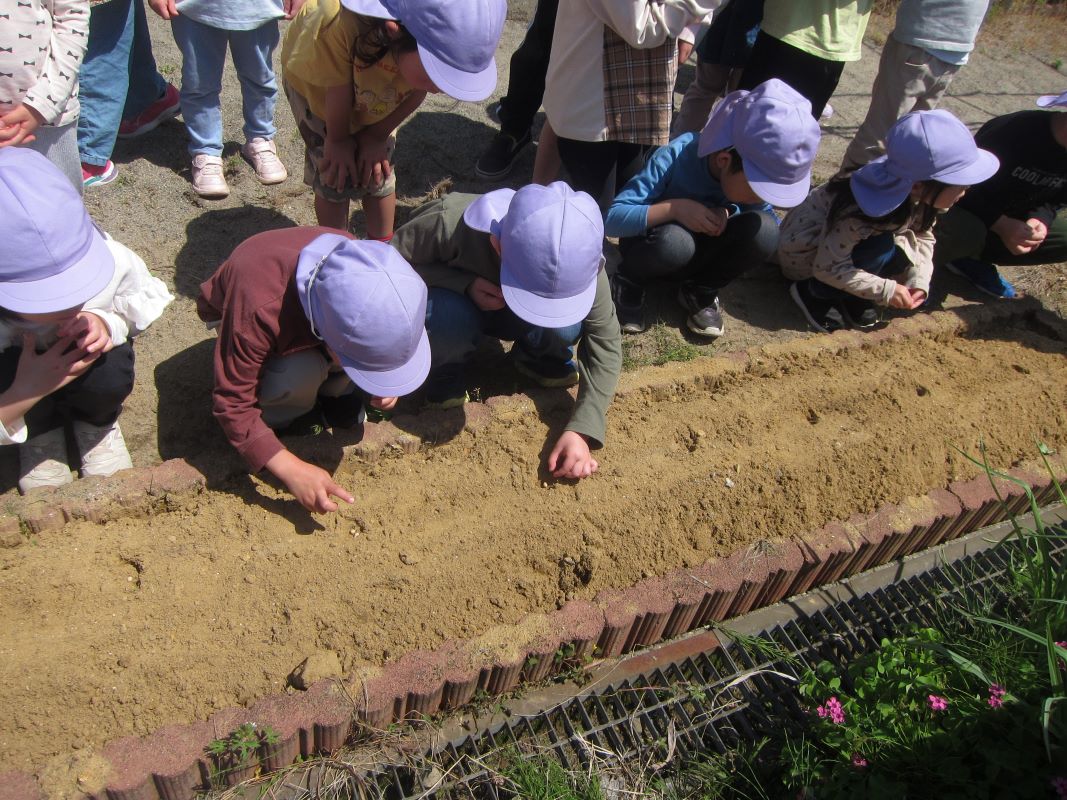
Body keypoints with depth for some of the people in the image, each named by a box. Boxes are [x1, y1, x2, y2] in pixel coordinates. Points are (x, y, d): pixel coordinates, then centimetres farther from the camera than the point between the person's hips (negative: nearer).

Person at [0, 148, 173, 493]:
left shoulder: (109, 259, -37)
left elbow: (148, 297, -12)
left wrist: (106, 322, -33)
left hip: (83, 355, 2)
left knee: (109, 379, -33)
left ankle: (95, 423, 7)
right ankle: (42, 434, 5)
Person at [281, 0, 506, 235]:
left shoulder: (442, 37, -35)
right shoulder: (340, 23, -46)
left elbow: (416, 93, -16)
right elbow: (338, 87, -28)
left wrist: (376, 136, -8)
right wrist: (338, 140, -12)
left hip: (376, 93, 3)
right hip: (315, 85, -3)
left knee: (378, 174, 5)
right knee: (336, 177, -4)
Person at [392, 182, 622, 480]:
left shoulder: (579, 261, -31)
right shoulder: (449, 223, -39)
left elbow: (606, 345, -24)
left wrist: (581, 430, -33)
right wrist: (464, 285, -38)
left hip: (506, 319, 2)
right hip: (452, 296, -2)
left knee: (567, 327, -30)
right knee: (451, 317, -38)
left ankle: (536, 357, 5)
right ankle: (445, 371, -4)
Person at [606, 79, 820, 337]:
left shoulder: (754, 170, -18)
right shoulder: (673, 159, -30)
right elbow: (611, 218, -31)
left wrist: (729, 214, -26)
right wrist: (675, 208, -44)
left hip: (700, 252, 4)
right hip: (652, 247, -4)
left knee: (764, 229, -25)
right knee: (674, 241, -40)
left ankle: (700, 292, -1)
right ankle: (630, 281, -6)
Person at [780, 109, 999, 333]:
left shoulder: (920, 195, -17)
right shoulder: (859, 212, -37)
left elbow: (923, 236, -1)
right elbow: (828, 268, -32)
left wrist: (919, 280, -18)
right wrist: (885, 289, -30)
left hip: (855, 243, 7)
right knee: (884, 250, -29)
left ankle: (850, 296, 0)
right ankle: (814, 292, -13)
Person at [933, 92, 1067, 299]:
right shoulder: (1015, 131, -30)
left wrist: (1040, 219, -19)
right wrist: (1001, 225, -35)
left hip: (1010, 217, 7)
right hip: (967, 206, -7)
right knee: (968, 232, -40)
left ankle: (969, 257, -6)